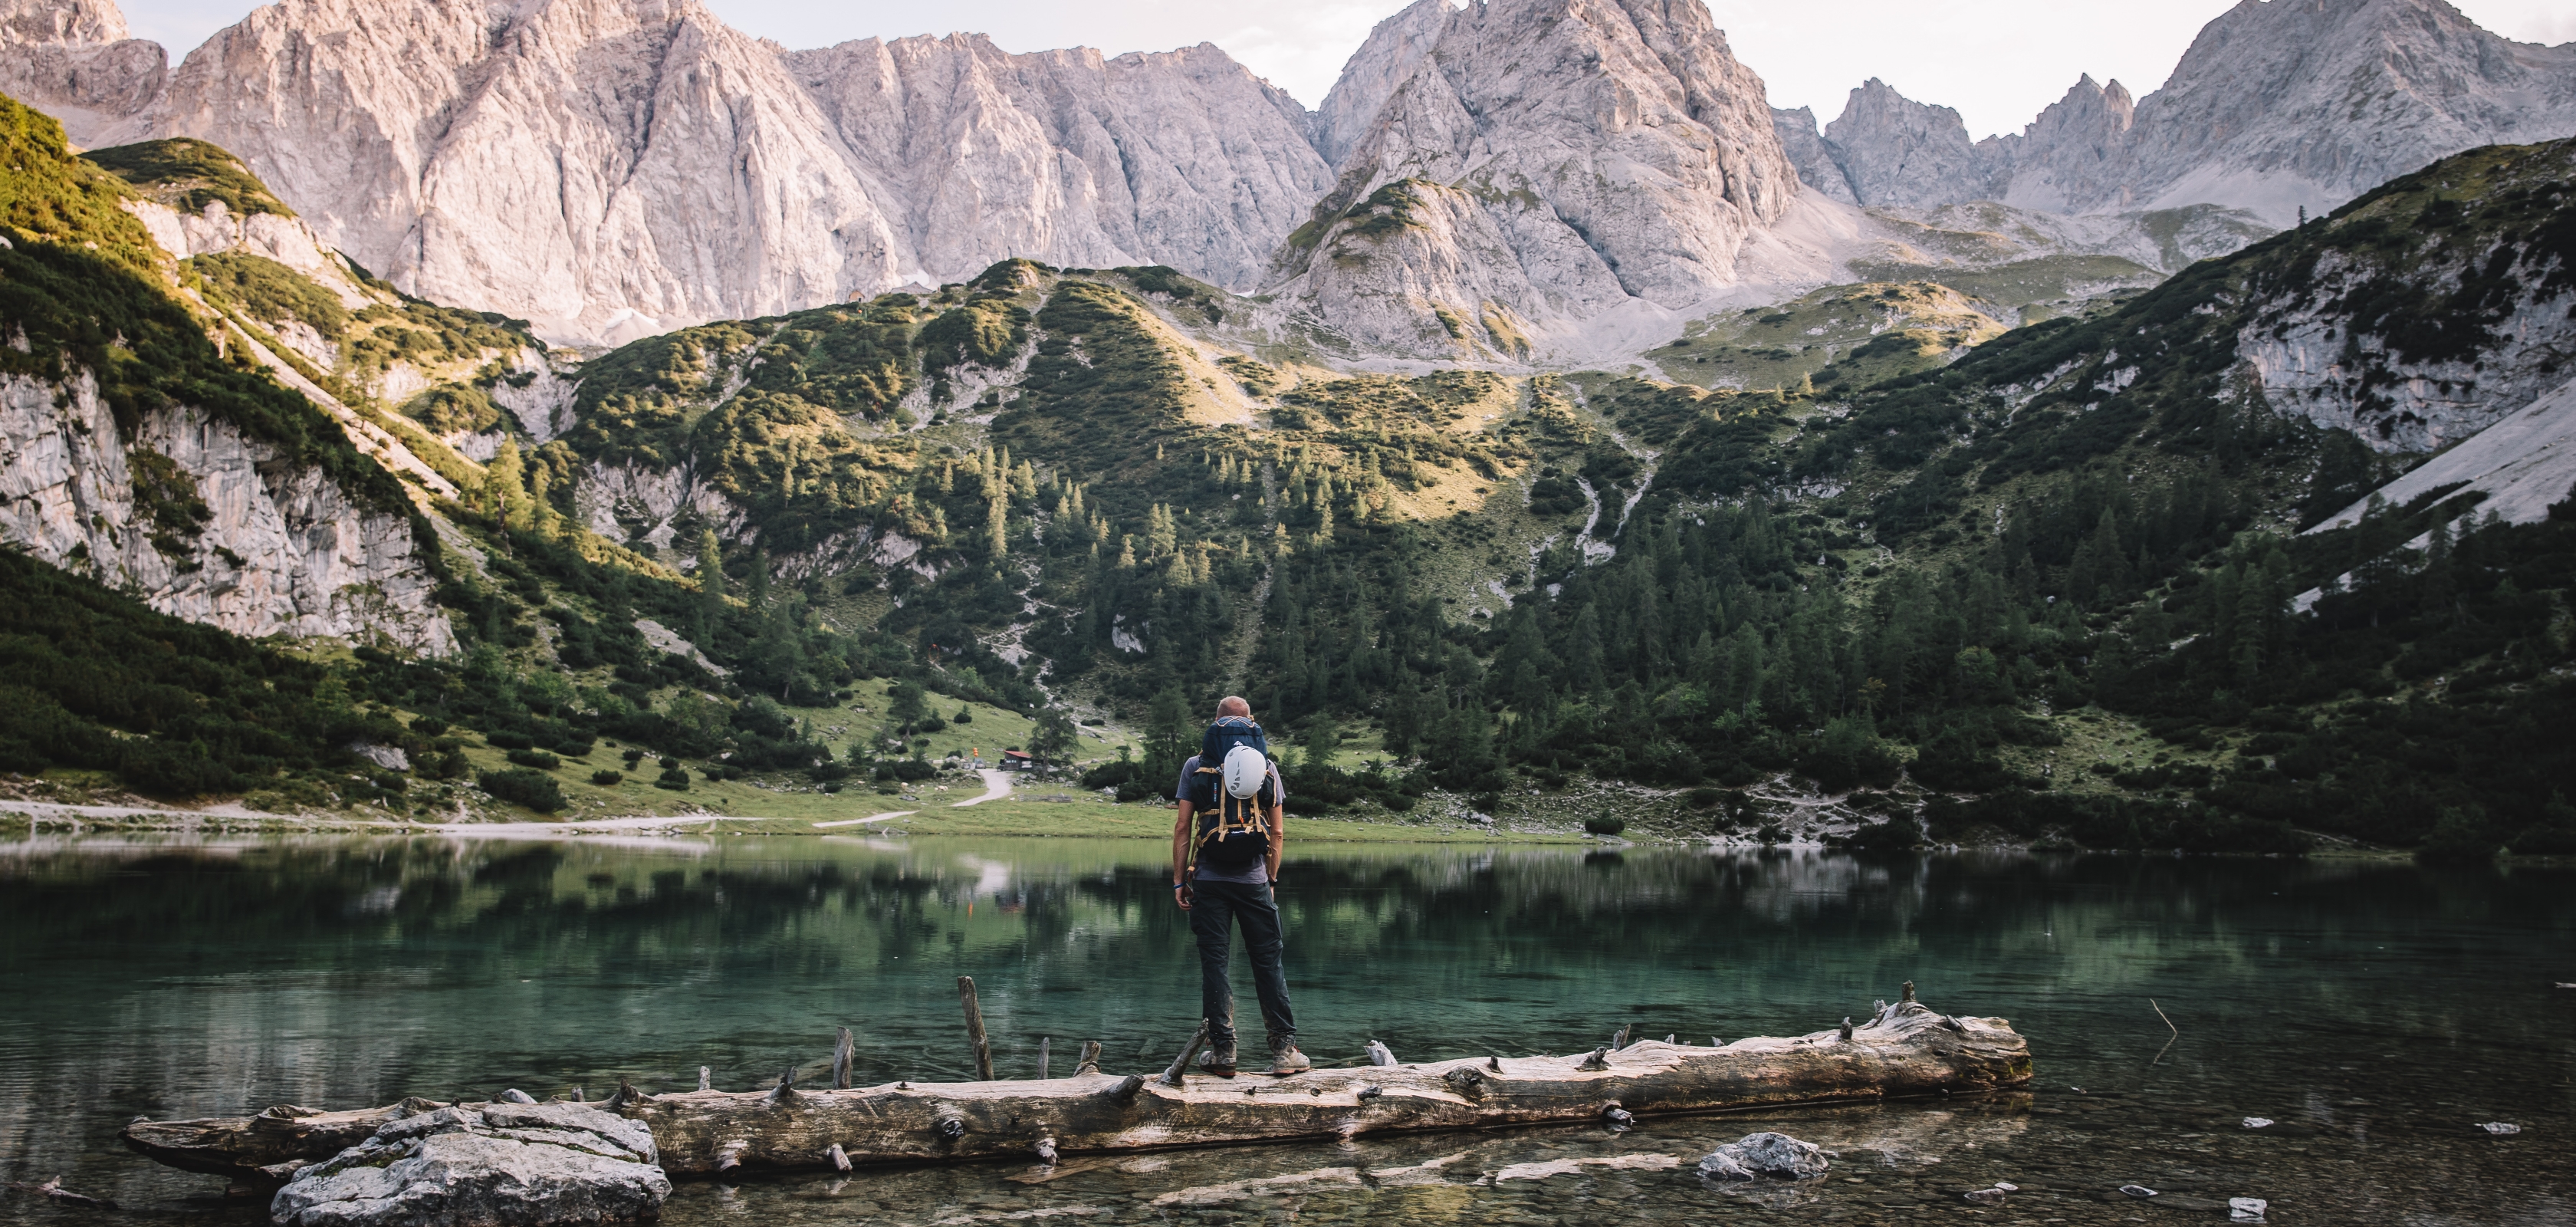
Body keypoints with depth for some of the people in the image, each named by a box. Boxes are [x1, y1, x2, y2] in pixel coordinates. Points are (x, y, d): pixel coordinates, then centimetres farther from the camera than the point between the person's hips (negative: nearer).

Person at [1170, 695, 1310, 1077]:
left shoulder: (1195, 766, 3)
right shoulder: (1267, 766, 6)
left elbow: (1182, 828, -1)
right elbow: (1277, 833, 5)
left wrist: (1179, 880, 3)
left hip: (1209, 879, -1)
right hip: (1255, 881, 1)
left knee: (1214, 963, 4)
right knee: (1269, 963, 6)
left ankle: (1222, 1051, 3)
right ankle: (1284, 1049, 4)